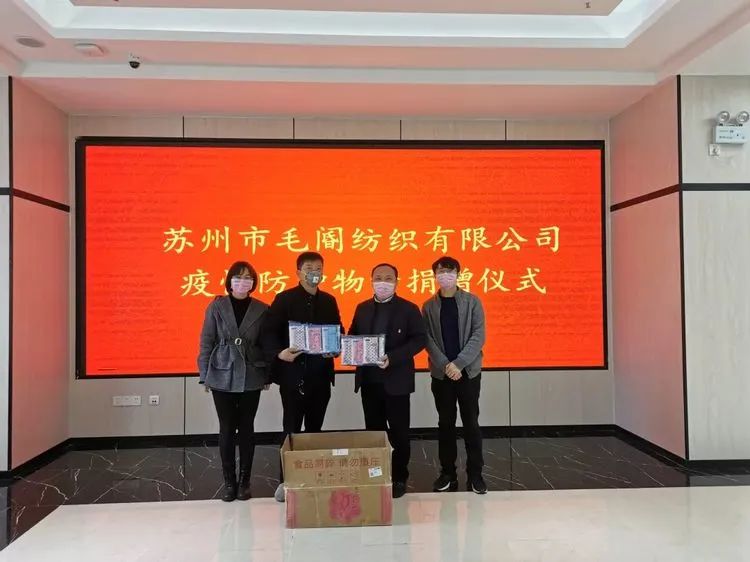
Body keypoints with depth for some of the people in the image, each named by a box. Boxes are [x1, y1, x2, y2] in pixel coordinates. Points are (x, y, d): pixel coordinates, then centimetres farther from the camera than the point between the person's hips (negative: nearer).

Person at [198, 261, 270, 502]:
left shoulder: (262, 309, 0)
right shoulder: (216, 306, -1)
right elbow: (206, 341, 1)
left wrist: (268, 375, 2)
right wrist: (205, 374, 0)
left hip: (251, 377, 0)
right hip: (222, 376, 0)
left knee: (246, 428, 8)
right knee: (227, 428, 6)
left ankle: (244, 481, 19)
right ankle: (229, 481, 18)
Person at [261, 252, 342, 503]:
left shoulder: (329, 301, 10)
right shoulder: (284, 299, -3)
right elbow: (269, 332, -9)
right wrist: (278, 353, -26)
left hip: (320, 374, 4)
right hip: (293, 373, -4)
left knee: (314, 428, 13)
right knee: (291, 429, 1)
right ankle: (286, 480, 14)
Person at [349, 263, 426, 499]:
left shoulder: (409, 309, -3)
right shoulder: (362, 308, 11)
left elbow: (419, 340, -10)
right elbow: (353, 336, 15)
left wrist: (392, 358, -22)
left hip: (396, 380, -4)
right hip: (368, 379, 4)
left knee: (398, 432, 5)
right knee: (373, 430, 12)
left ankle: (399, 478, 19)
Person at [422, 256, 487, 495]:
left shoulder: (472, 302, -1)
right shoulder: (429, 306, 4)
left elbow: (478, 336, -8)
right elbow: (428, 339, -1)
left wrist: (459, 364, -16)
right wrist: (445, 365, -15)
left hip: (468, 371, -1)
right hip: (441, 373, 2)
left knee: (471, 422, 3)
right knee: (445, 423, 8)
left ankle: (475, 473, 14)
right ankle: (447, 472, 19)